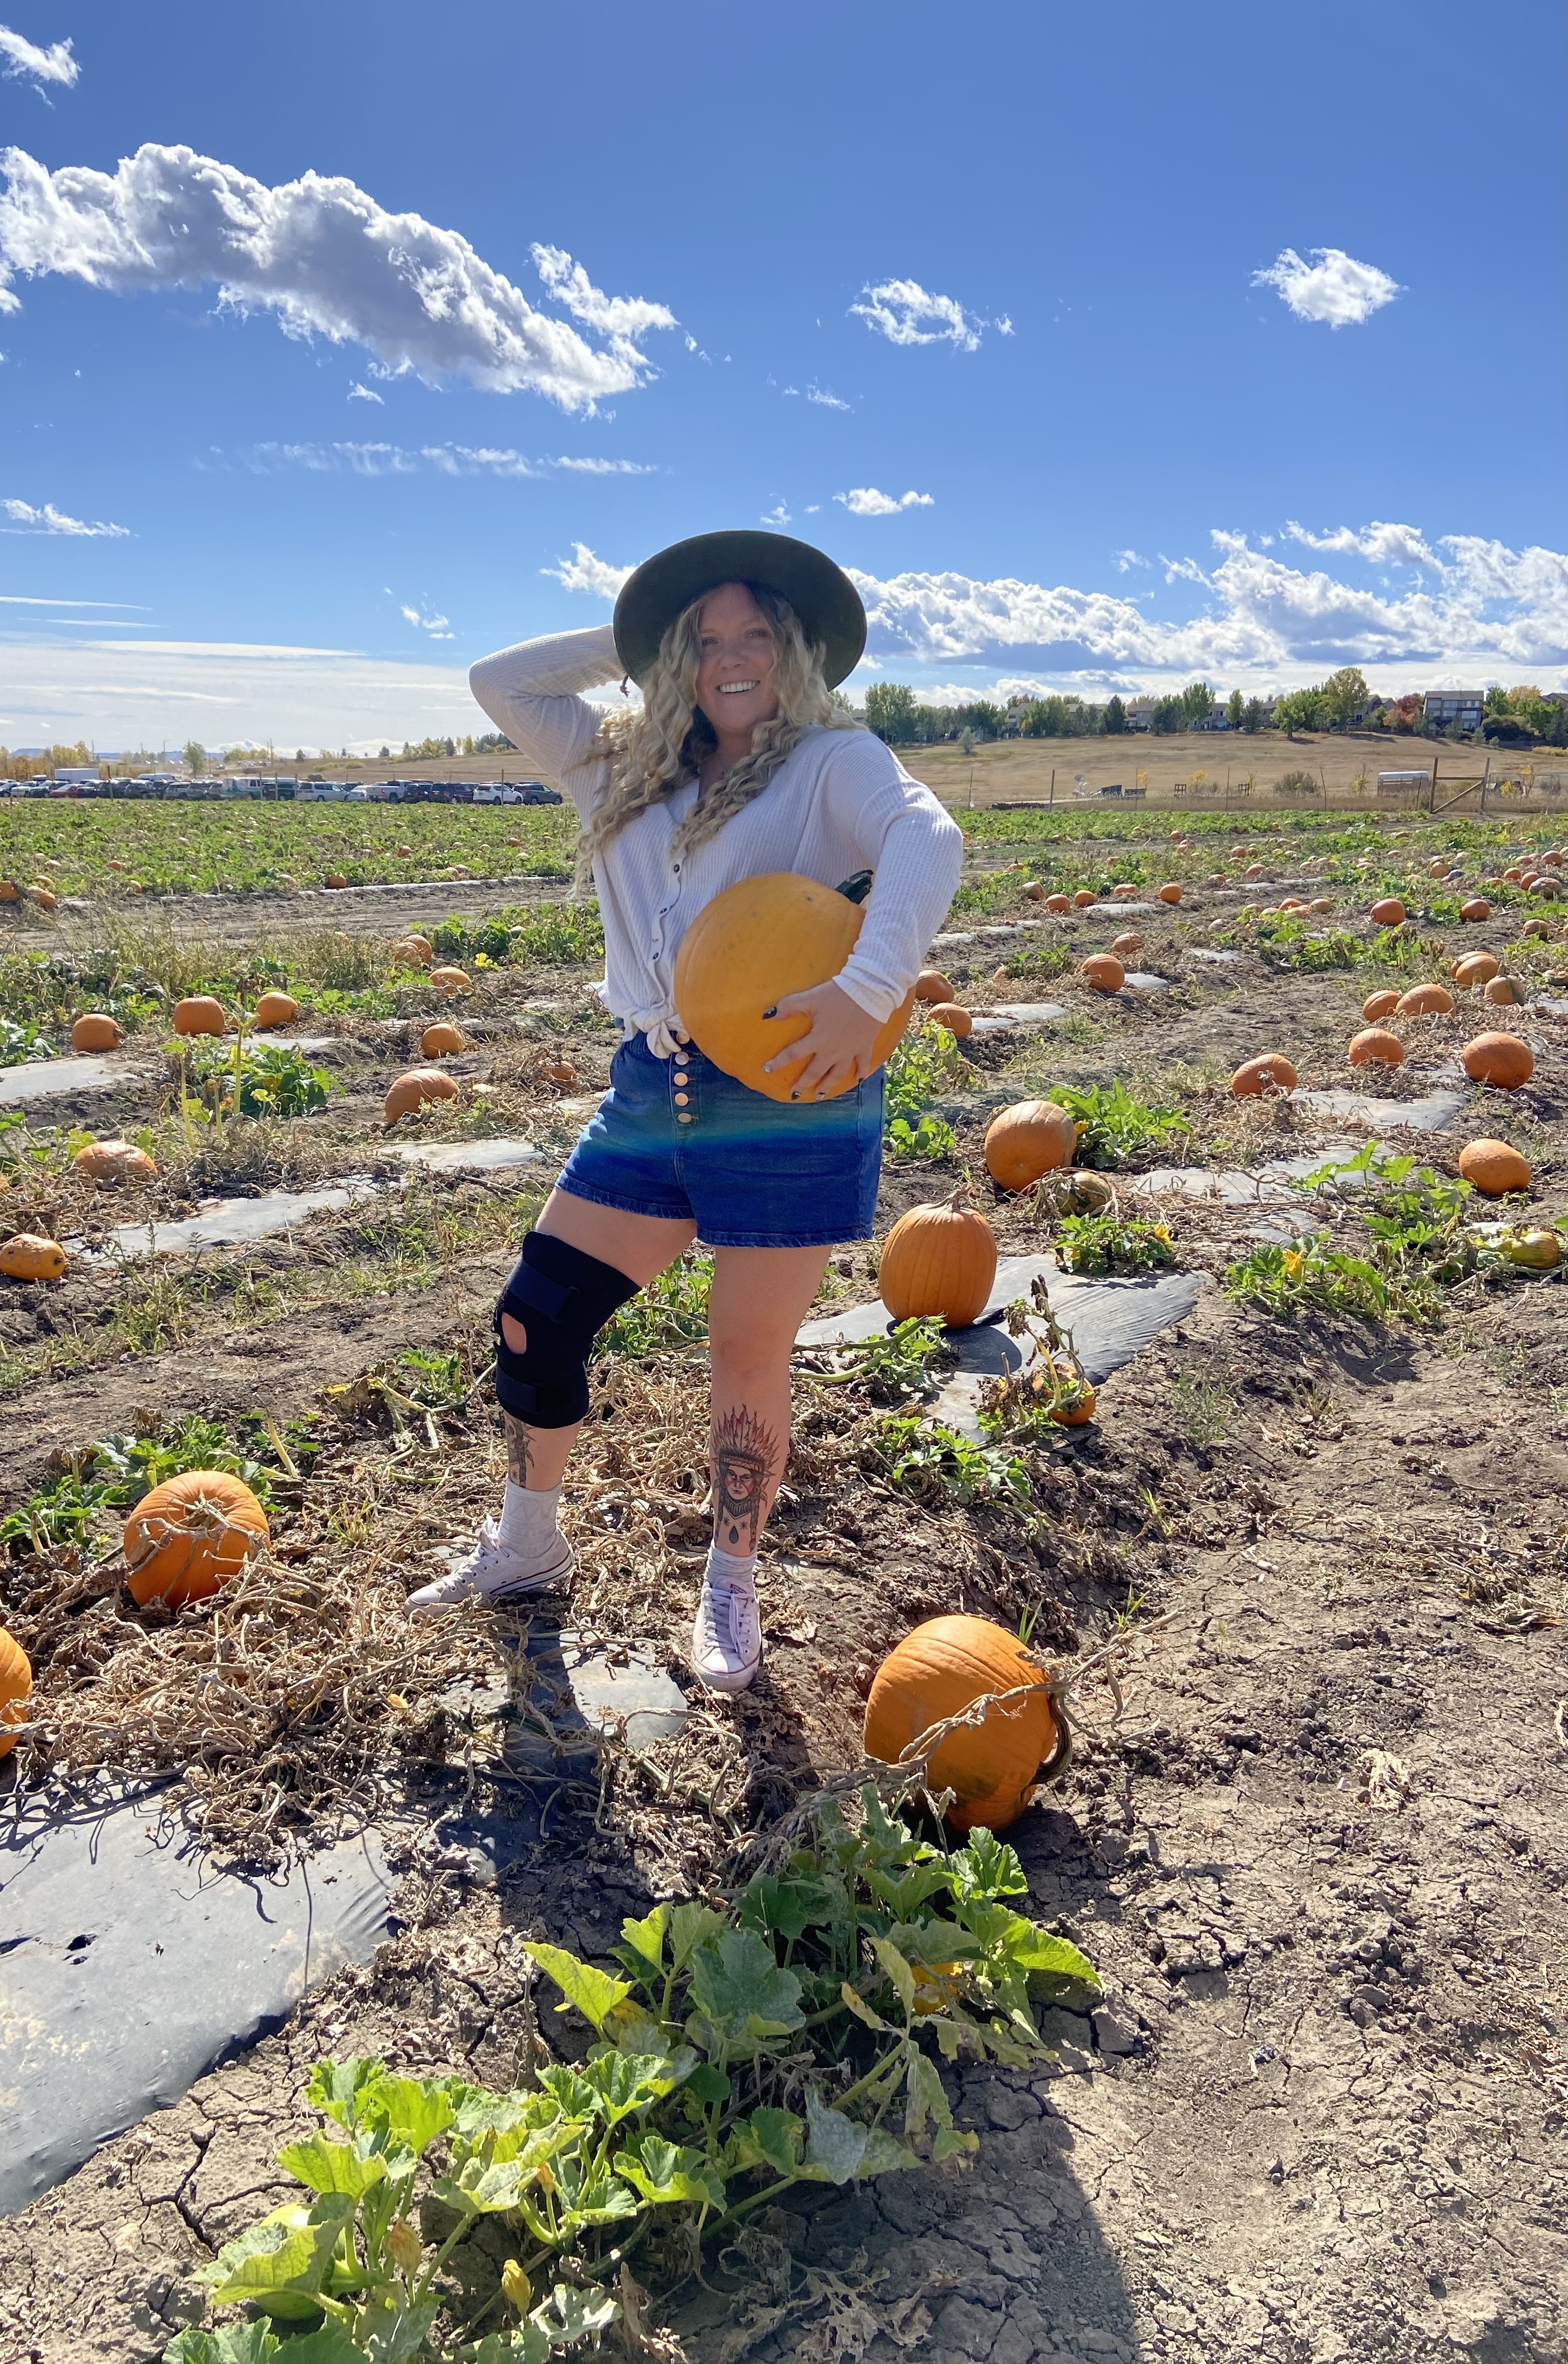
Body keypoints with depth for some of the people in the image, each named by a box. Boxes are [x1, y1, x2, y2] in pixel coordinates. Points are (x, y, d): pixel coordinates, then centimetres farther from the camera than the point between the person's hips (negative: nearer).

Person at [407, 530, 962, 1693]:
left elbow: (928, 839, -21)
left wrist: (868, 990, -37)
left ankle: (732, 1588, 27)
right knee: (536, 1315, 8)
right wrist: (631, 643, 13)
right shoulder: (628, 768, 16)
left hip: (790, 1094, -6)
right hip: (652, 1086, 6)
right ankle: (526, 1545, 31)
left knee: (750, 1357, 4)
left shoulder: (832, 761, -2)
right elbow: (501, 682, 19)